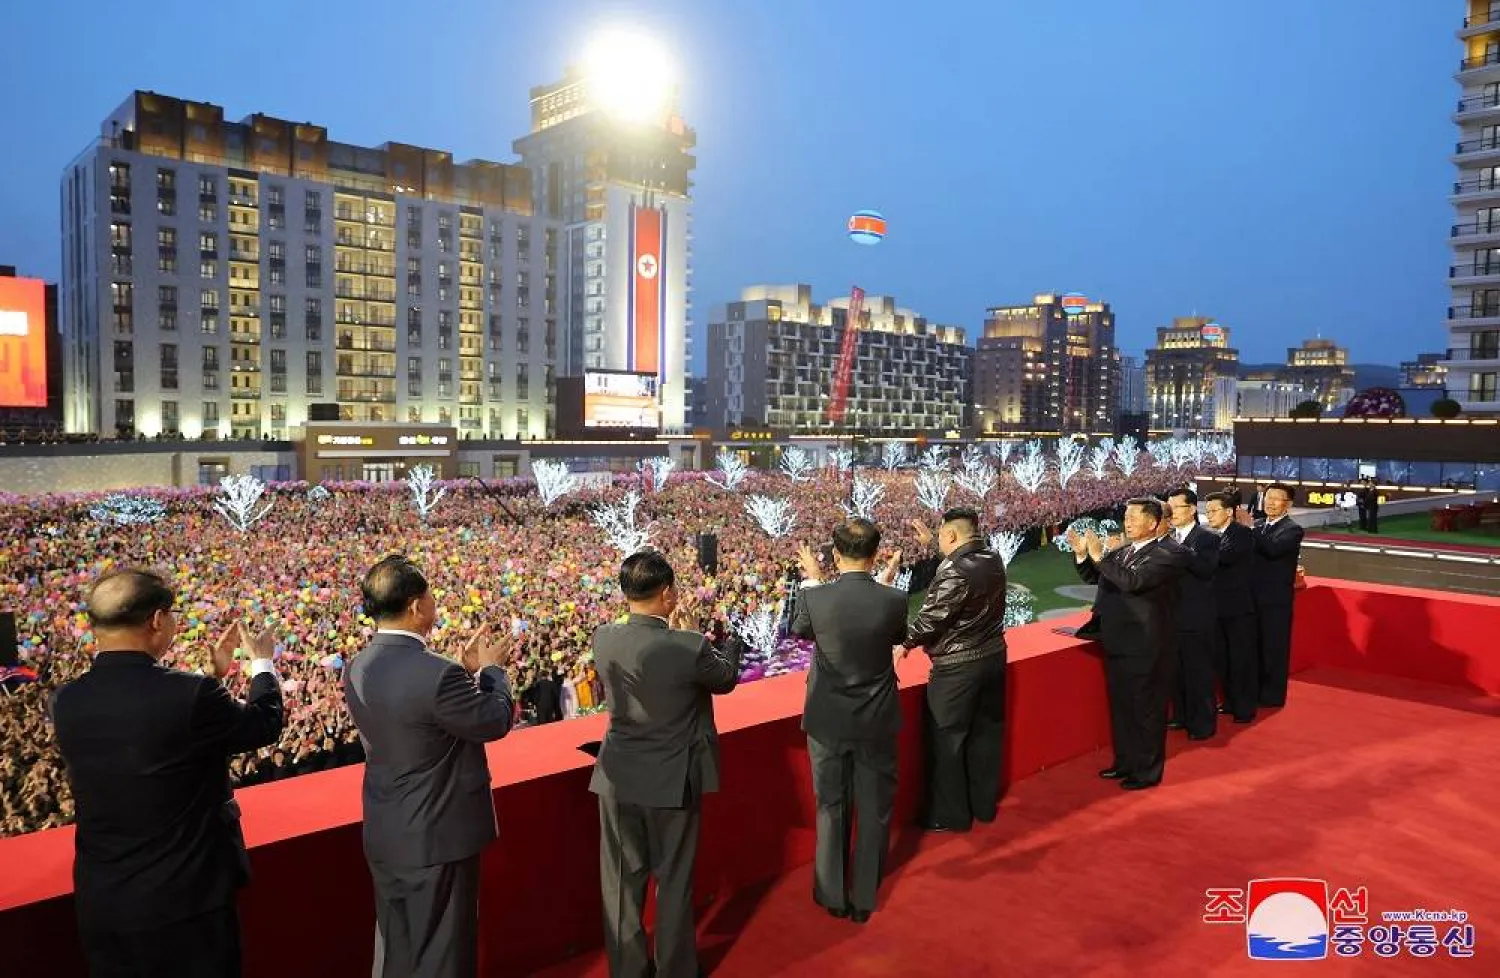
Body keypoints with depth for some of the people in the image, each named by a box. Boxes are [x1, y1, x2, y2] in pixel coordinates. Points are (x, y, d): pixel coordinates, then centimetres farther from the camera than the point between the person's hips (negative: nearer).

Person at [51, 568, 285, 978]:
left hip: (100, 902, 6)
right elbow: (266, 723, -5)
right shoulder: (192, 694, -23)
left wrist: (212, 674, 21)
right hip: (184, 900, -5)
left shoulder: (66, 701, -5)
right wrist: (264, 663, 12)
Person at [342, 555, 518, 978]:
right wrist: (491, 669, 1)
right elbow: (495, 721, -15)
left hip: (385, 836, 7)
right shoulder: (438, 673, -29)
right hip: (438, 837, -7)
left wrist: (467, 669, 10)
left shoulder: (356, 669, -3)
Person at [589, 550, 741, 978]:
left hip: (618, 779, 3)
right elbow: (727, 678, -1)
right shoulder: (689, 647, -22)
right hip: (672, 780, -3)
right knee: (674, 880, 15)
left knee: (622, 882, 16)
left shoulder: (603, 639, -9)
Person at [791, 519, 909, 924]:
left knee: (831, 810, 17)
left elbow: (799, 631, 5)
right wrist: (887, 581, 11)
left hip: (828, 722, 0)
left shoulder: (817, 599, -18)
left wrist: (810, 580, 14)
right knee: (874, 812, 16)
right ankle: (865, 899, 29)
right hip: (877, 723, 0)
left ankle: (833, 895, 31)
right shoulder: (894, 599, -16)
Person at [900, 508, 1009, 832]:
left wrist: (905, 644, -4)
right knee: (986, 733, 17)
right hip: (993, 657, 9)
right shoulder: (993, 559, 2)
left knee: (946, 740, 5)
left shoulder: (954, 571, -23)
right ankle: (984, 805, 30)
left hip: (957, 667, -8)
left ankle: (950, 815, 15)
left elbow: (929, 620, -20)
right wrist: (931, 546, 21)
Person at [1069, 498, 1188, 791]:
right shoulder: (1122, 552, 8)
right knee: (1121, 709, 18)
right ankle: (1125, 762, 33)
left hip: (1145, 648, -7)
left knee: (1147, 711, 6)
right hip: (1117, 644, 8)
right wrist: (1082, 555, -1)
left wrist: (1100, 557, -27)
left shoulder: (1168, 555, -15)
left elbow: (1134, 582, -29)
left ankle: (1148, 771, 20)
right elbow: (1094, 577, 17)